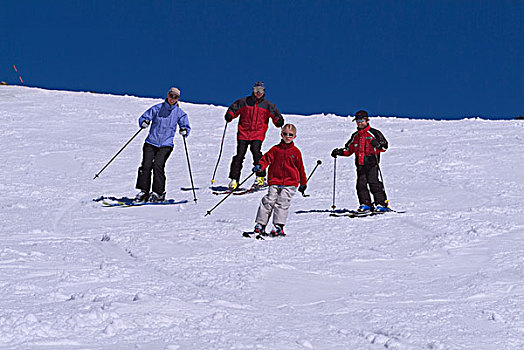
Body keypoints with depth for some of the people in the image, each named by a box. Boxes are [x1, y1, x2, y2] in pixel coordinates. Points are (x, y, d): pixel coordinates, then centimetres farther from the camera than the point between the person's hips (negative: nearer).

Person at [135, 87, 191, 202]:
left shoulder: (179, 113, 5)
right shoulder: (157, 108, 3)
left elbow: (186, 126, 8)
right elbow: (143, 117, 5)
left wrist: (184, 131, -15)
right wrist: (144, 122, -18)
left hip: (166, 145, -1)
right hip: (151, 142, 1)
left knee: (157, 165, -19)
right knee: (146, 165, -11)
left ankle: (158, 193, -11)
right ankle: (144, 192, -2)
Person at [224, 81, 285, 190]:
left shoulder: (267, 105, 10)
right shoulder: (244, 102, 9)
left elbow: (276, 114, 7)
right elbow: (233, 109, 13)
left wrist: (279, 121, -15)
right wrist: (229, 115, -8)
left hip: (258, 134, -1)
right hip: (243, 132, 1)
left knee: (256, 150, -22)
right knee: (240, 154, -6)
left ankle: (260, 177, -13)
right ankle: (234, 179, 1)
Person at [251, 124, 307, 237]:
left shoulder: (296, 152, 9)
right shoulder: (275, 149, 9)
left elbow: (300, 168, 16)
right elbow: (267, 158, 0)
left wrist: (303, 183, 23)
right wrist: (260, 166, -22)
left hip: (290, 184, -1)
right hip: (275, 182, 1)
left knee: (282, 203, -11)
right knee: (268, 201, -7)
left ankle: (278, 227, -12)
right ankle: (260, 225, -3)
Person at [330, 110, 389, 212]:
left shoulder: (374, 133, 2)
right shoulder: (355, 136, 21)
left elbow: (385, 144, -5)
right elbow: (349, 149, 28)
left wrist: (378, 144, -26)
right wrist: (339, 152, 12)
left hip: (372, 163, -6)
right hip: (360, 164, 6)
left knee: (374, 183, -13)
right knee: (361, 184, -4)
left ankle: (382, 204, -10)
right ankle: (365, 204, 3)